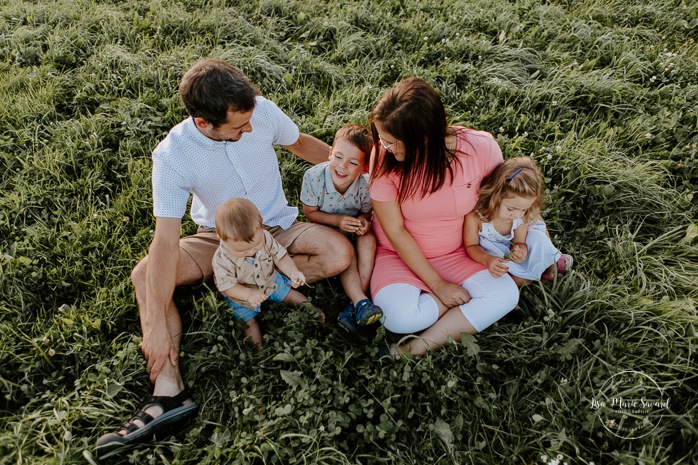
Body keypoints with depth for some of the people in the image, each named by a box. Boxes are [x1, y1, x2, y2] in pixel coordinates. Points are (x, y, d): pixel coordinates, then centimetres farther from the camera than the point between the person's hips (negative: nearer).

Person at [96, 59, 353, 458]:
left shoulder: (263, 110, -19)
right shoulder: (172, 156, -25)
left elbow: (300, 143, 5)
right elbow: (166, 242, -29)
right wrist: (157, 325, -32)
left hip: (276, 227, 2)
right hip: (218, 239, -1)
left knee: (339, 254, -26)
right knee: (145, 275, -24)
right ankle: (169, 391, -31)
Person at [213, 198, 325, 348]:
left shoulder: (265, 237, -24)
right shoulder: (222, 259, -34)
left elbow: (280, 256, -13)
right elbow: (227, 286, -26)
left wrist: (293, 272, -33)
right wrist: (249, 294, -42)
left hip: (270, 281, 3)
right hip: (241, 296, -3)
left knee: (292, 295, 11)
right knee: (247, 321, -14)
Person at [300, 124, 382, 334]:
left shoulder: (364, 184, -24)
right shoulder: (314, 177, -28)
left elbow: (366, 212, -4)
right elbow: (310, 213, -15)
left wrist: (363, 220, -29)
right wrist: (337, 220, -29)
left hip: (353, 229, 2)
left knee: (368, 239, -28)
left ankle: (355, 305, -29)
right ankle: (361, 301, -31)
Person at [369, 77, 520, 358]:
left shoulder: (482, 148, -20)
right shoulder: (384, 158, -23)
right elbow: (395, 231, -16)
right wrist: (438, 285, -16)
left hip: (456, 254, 2)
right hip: (400, 254, -2)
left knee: (505, 294, -21)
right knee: (399, 317, -29)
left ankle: (424, 346, -13)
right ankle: (467, 299, -3)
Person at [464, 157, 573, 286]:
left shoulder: (522, 216, -19)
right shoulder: (475, 214, -34)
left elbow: (519, 242, -9)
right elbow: (471, 246, -24)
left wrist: (520, 251, -36)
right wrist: (487, 260, -45)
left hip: (510, 249, 4)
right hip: (487, 251, -4)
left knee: (537, 237, -19)